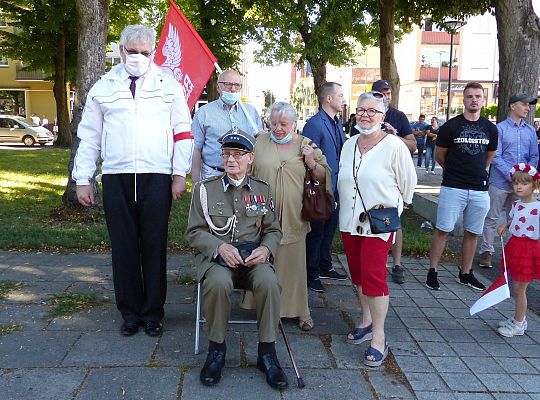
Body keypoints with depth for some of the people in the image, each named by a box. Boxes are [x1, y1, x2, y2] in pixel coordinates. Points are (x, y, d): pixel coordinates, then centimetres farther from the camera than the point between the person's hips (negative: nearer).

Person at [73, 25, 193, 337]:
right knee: (124, 247, 5)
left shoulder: (169, 85, 8)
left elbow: (183, 131, 6)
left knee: (155, 247, 3)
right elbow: (89, 136, 12)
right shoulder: (103, 87, 11)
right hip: (116, 178, 2)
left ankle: (153, 313, 16)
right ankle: (130, 313, 19)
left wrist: (180, 174, -2)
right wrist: (82, 179, 7)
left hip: (157, 178, -1)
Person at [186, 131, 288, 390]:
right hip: (216, 257, -1)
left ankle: (267, 352, -14)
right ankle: (216, 348, -12)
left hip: (253, 259, 1)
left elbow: (273, 230, 13)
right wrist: (221, 247, -15)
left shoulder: (262, 190, 12)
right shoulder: (205, 189, 7)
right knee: (218, 282, -35)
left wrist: (265, 249, -9)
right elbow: (194, 232, 3)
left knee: (269, 282, -31)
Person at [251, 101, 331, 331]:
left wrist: (311, 163, -10)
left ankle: (299, 310, 20)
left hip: (293, 217, 0)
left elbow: (324, 178, 8)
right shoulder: (259, 143, 5)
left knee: (294, 264, 6)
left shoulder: (306, 145, 6)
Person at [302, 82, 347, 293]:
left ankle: (325, 267, 35)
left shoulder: (337, 123, 10)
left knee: (329, 229, 19)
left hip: (335, 188, 9)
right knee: (316, 231, 4)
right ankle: (311, 274, 17)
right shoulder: (314, 124, -18)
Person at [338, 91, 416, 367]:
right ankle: (366, 322, 31)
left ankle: (379, 338, 3)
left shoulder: (394, 146, -10)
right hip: (350, 220, 6)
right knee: (358, 274, 14)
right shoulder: (349, 145, 8)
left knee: (373, 276, -8)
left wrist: (391, 207, 6)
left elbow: (408, 184, -2)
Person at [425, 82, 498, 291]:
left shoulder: (490, 129, 7)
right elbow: (439, 155, 5)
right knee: (443, 230, -2)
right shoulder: (450, 126, -5)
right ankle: (432, 271, 8)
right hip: (453, 188, -4)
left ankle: (465, 273, 23)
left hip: (480, 189, 4)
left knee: (472, 233, 11)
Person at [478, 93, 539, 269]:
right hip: (500, 182, -4)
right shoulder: (500, 128, -3)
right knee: (492, 218, 2)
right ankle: (486, 251, 10)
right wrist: (511, 175, -17)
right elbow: (496, 156, -9)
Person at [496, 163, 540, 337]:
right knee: (515, 288, 17)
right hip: (514, 246, 7)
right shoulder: (516, 205, 6)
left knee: (519, 289, 1)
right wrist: (504, 226, 6)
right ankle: (519, 318, 33)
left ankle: (518, 325, 16)